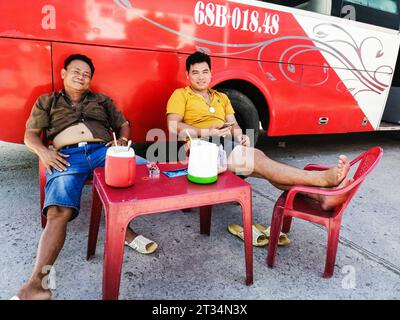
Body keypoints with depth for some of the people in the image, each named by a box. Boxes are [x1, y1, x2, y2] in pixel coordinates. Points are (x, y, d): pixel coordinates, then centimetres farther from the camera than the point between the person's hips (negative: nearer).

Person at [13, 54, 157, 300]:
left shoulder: (102, 100, 30)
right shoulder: (47, 101, 26)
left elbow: (124, 125, 26)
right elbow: (30, 134, 17)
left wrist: (122, 141, 1)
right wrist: (43, 151, -7)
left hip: (104, 150, 2)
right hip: (67, 157, -1)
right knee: (58, 213, -28)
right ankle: (36, 283, -25)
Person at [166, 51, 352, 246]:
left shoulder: (221, 97, 28)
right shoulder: (180, 95, 11)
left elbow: (233, 124, 19)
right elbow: (173, 128, -4)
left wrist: (240, 135, -6)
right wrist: (207, 132, -14)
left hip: (230, 144, 5)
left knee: (258, 159, -27)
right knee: (257, 159, -29)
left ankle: (318, 195, -41)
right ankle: (322, 179, -38)